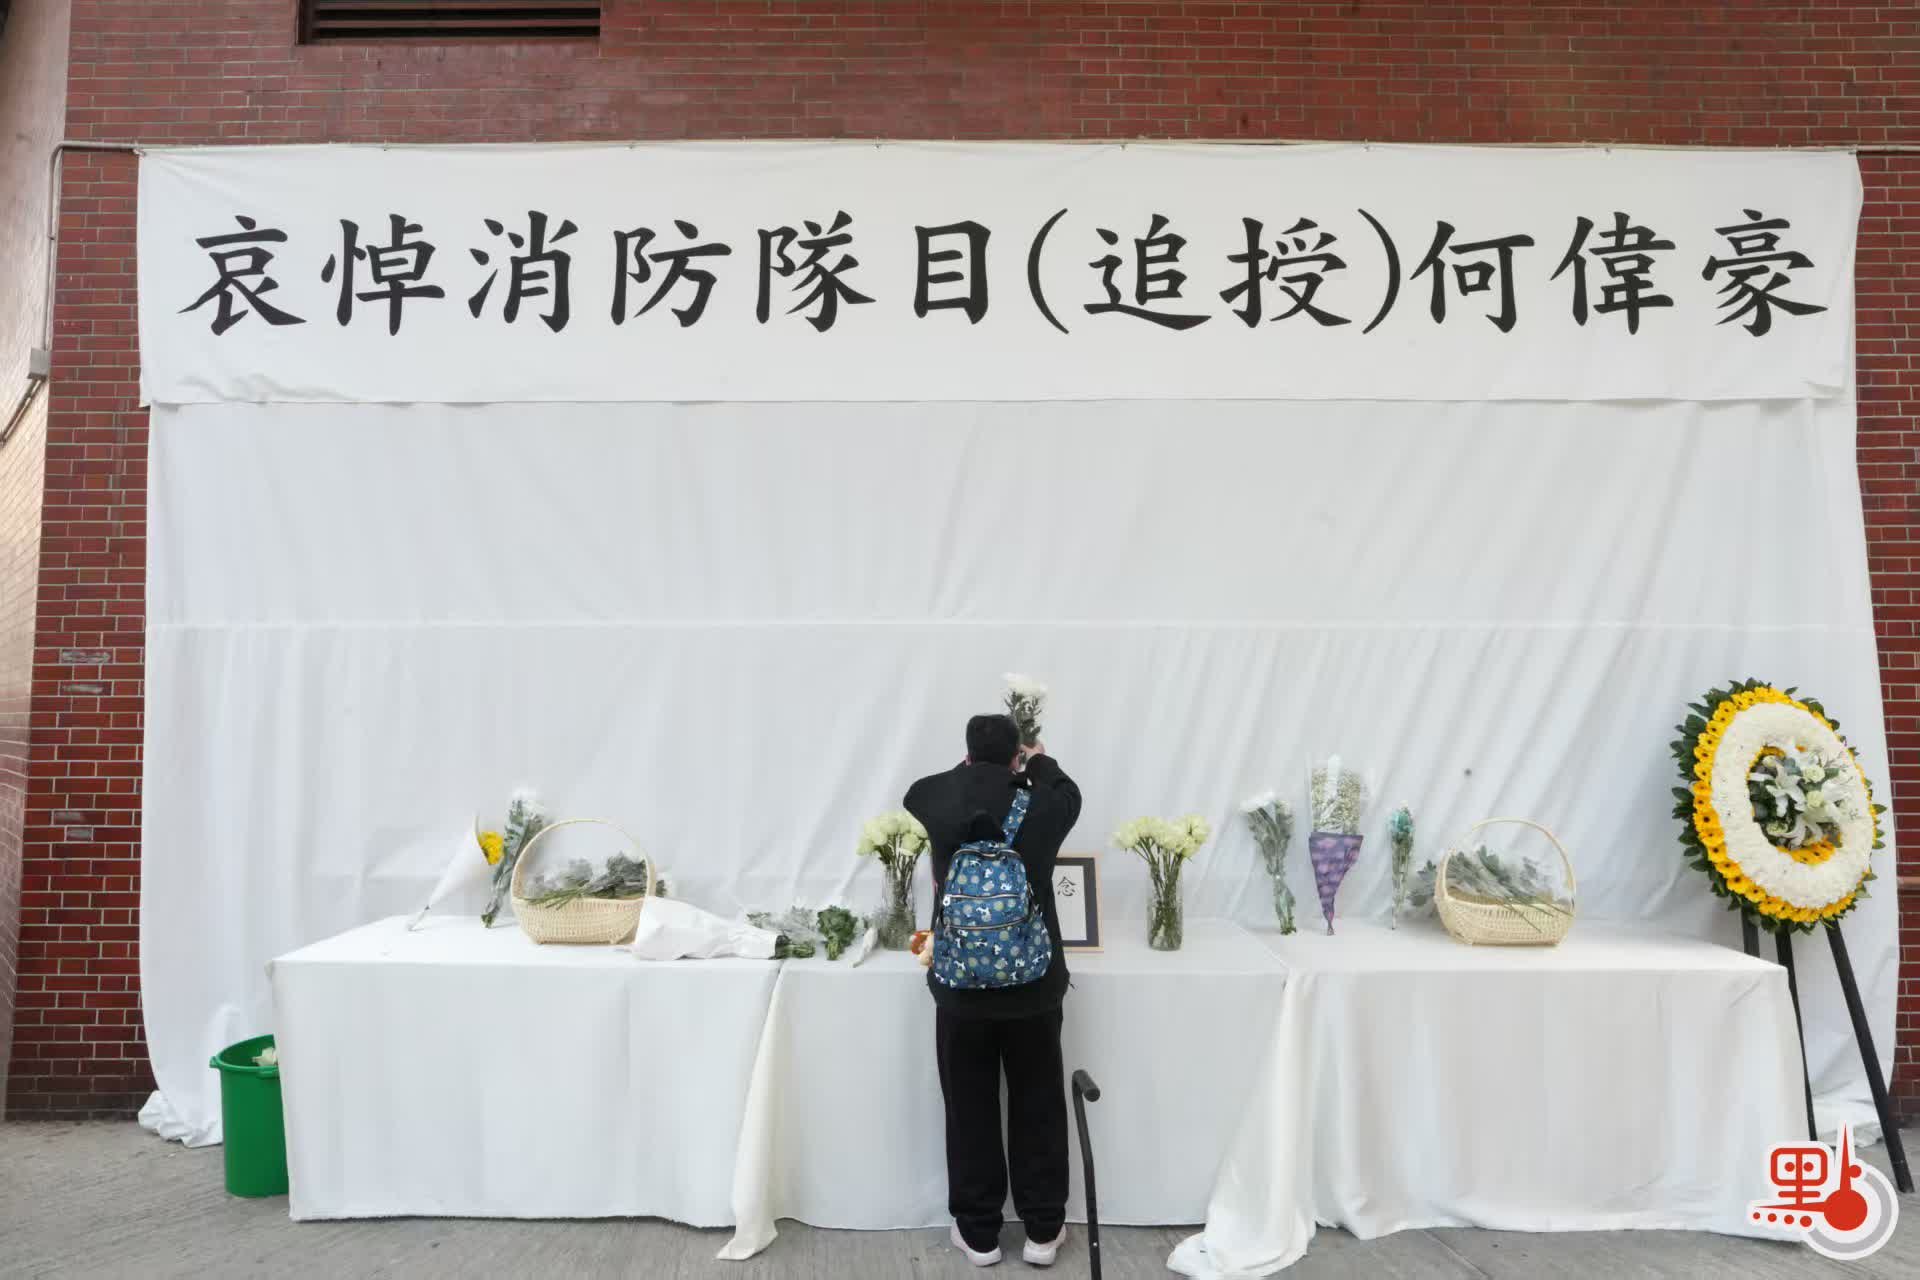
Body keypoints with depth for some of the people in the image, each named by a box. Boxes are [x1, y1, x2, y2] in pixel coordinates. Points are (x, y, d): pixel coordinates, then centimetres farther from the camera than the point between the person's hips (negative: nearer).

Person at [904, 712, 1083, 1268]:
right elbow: (1067, 790, 15)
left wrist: (974, 764, 33)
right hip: (1034, 986, 0)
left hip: (960, 987, 0)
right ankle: (1043, 1230, 28)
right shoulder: (1042, 805, -10)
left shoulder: (933, 799, -9)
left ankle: (977, 1233, 27)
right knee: (1038, 1109, 16)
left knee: (970, 1112, 15)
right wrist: (1038, 761, 35)